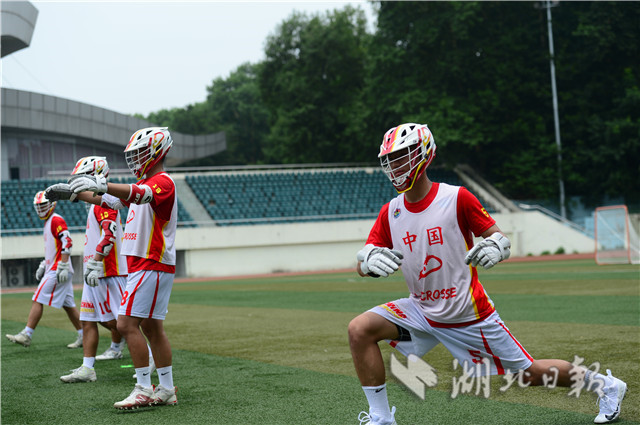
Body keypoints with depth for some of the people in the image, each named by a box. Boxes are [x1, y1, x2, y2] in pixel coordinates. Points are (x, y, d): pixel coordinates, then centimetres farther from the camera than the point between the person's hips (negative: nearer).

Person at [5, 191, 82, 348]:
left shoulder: (56, 220, -11)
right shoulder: (48, 222, 21)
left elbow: (67, 243, -21)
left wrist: (62, 267, -25)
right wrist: (43, 266, 24)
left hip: (56, 271, -10)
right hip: (52, 269, 10)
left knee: (37, 300, -8)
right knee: (68, 304, 10)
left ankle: (26, 335, -7)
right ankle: (83, 337, 12)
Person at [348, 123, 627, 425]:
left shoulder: (456, 198, -14)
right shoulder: (390, 213, -2)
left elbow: (500, 238, -9)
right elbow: (361, 265, -5)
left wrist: (494, 247, -33)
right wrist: (370, 260, -29)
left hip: (469, 316, -4)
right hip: (421, 309, 4)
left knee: (530, 373, 4)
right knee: (360, 329, -16)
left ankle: (605, 385, 30)